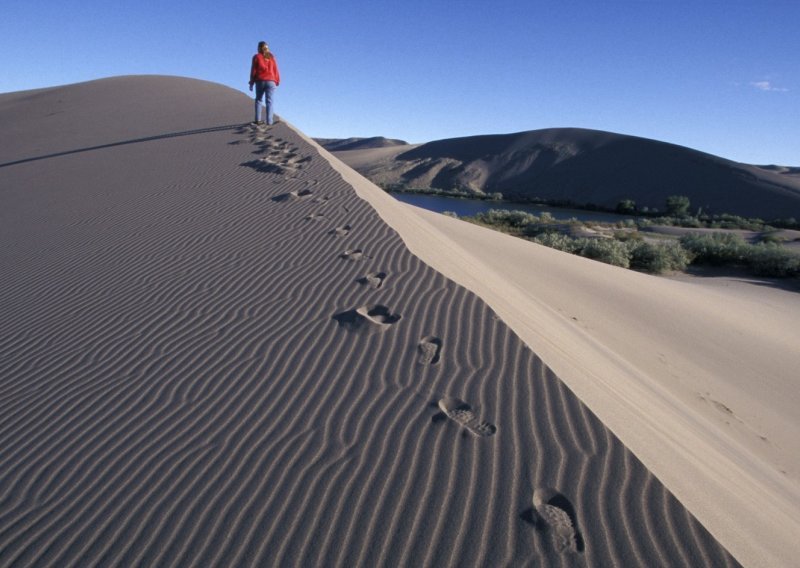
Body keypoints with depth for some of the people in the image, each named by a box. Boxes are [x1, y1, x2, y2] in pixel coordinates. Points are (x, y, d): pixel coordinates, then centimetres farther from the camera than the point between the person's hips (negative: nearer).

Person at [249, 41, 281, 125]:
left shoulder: (256, 57, 2)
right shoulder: (271, 57, 6)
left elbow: (253, 71, 0)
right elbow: (275, 70, 3)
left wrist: (251, 83, 5)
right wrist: (277, 81, 11)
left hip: (260, 81, 0)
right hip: (270, 81, 0)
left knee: (258, 100, 14)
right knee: (269, 101, -1)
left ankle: (258, 119, 7)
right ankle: (269, 121, -10)